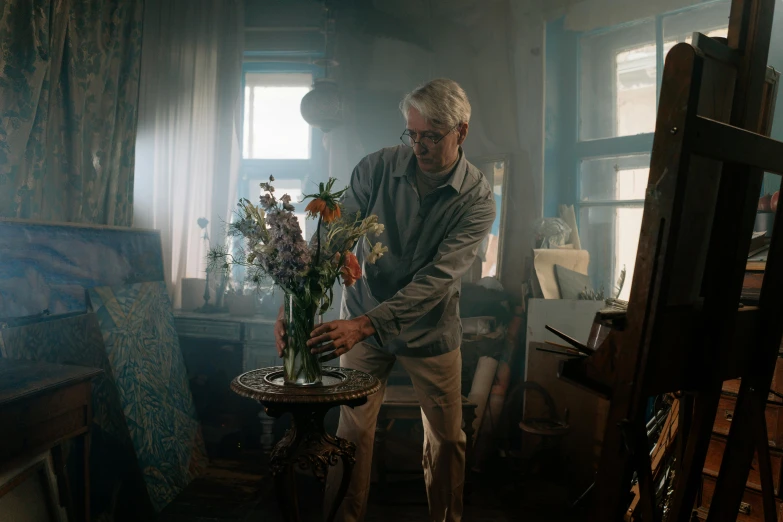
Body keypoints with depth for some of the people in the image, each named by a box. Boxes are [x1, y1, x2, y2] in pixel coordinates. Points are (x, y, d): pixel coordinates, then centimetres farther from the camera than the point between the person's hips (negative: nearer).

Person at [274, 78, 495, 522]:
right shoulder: (378, 168, -12)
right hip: (363, 320, 1)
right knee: (354, 427, 7)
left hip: (431, 330, 0)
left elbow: (438, 278, -27)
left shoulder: (478, 198, -17)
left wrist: (365, 323, -37)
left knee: (446, 436, 12)